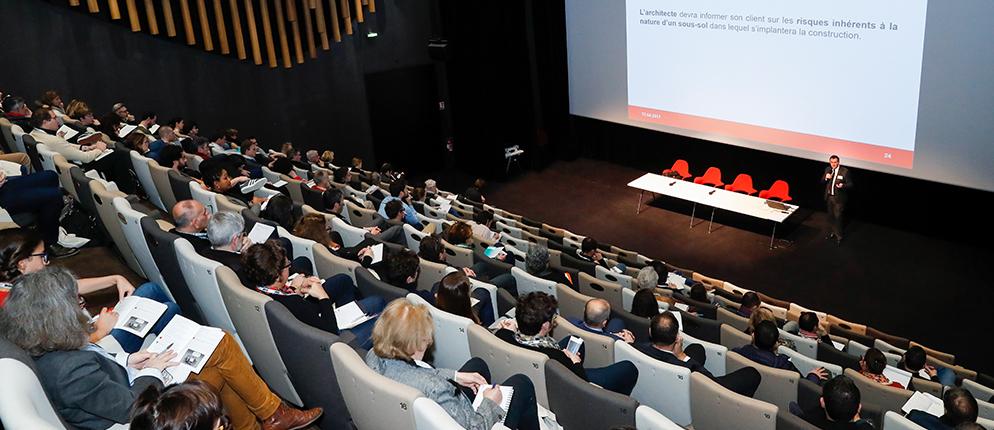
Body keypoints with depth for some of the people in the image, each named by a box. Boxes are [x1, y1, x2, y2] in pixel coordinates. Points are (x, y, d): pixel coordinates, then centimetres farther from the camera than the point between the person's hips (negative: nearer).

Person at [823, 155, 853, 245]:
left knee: (837, 217, -3)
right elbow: (822, 182, 9)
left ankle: (839, 236, 11)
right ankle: (831, 232, 37)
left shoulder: (845, 171, -14)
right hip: (829, 197, 5)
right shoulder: (828, 169, 2)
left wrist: (843, 186, -32)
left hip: (838, 198, -5)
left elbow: (850, 184, -11)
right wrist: (826, 178, -14)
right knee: (830, 216, 19)